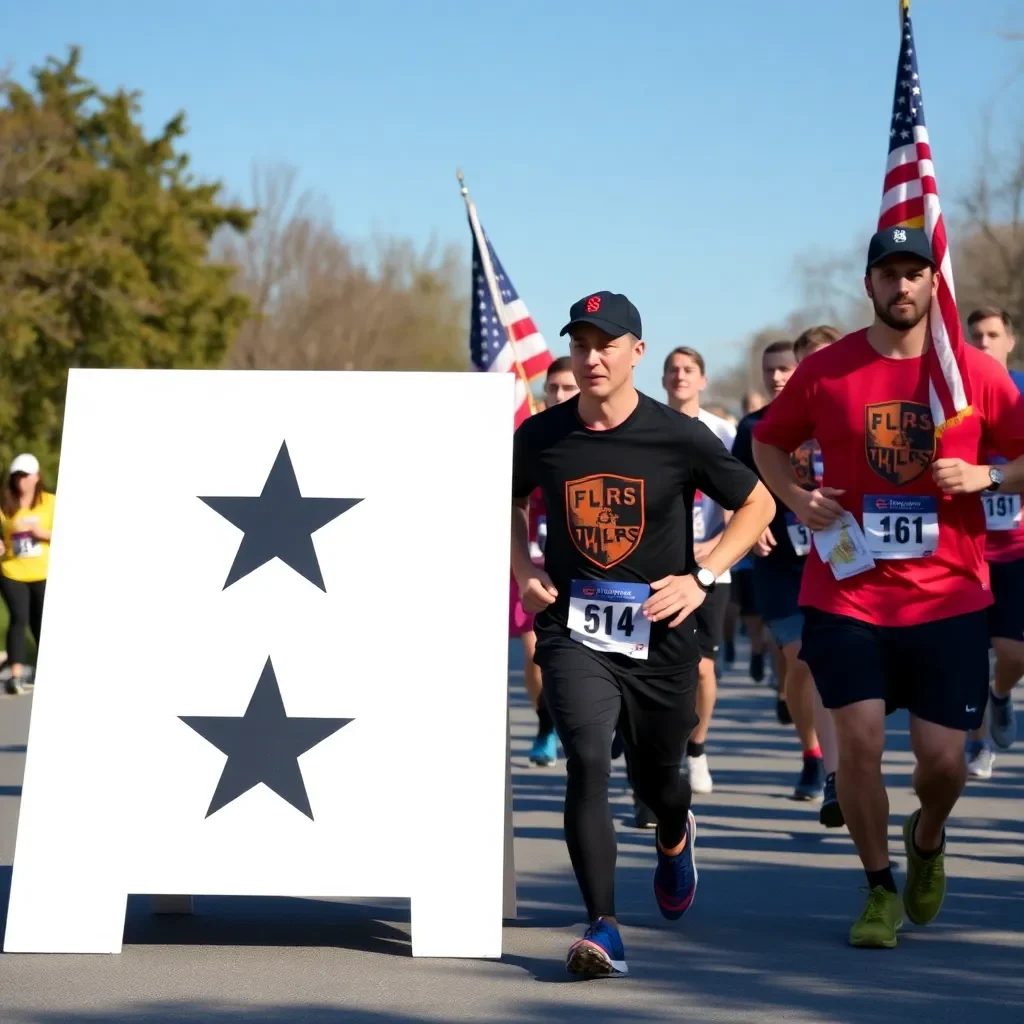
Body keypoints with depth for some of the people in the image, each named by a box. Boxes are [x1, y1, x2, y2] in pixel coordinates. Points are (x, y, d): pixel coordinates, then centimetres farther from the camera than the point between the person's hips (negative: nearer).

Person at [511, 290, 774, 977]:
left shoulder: (679, 437, -8)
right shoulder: (542, 437, -2)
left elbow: (758, 504, 4)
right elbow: (509, 497, 21)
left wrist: (702, 577, -6)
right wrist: (525, 569, 6)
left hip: (659, 637, 0)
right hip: (572, 632, 0)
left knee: (655, 778, 15)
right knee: (587, 764, -20)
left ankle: (675, 837, 53)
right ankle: (603, 929, -16)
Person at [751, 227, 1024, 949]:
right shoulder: (827, 369, 1)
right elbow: (768, 442, 15)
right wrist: (797, 497, -3)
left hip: (948, 598, 0)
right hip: (849, 593, 0)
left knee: (943, 758, -1)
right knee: (859, 740, -7)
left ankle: (927, 840, 36)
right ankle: (880, 890, 16)